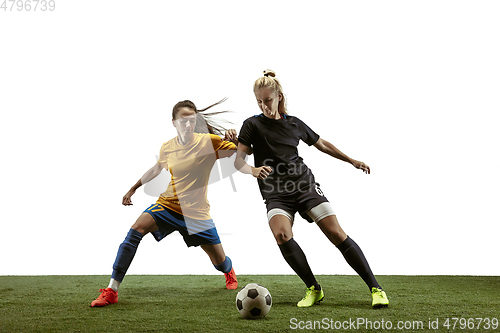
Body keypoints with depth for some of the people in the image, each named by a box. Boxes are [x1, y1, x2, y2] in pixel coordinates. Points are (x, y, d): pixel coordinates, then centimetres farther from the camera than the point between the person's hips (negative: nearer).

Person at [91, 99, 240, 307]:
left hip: (196, 212, -2)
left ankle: (229, 273, 46)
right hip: (167, 204, 2)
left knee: (220, 262, 3)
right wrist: (133, 189, 28)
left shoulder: (209, 141, -12)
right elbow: (157, 169, 21)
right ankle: (111, 291, -20)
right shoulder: (167, 147, 0)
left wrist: (235, 141, -35)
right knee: (136, 229, -24)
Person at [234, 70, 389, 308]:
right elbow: (238, 161, -5)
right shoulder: (252, 125, 4)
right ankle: (314, 289, -12)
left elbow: (322, 144, 26)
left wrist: (352, 161, 29)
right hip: (275, 195, -1)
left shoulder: (294, 123, 11)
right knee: (281, 234, -29)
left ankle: (375, 288, -7)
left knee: (336, 233, -12)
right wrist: (253, 170, -27)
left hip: (304, 185, 1)